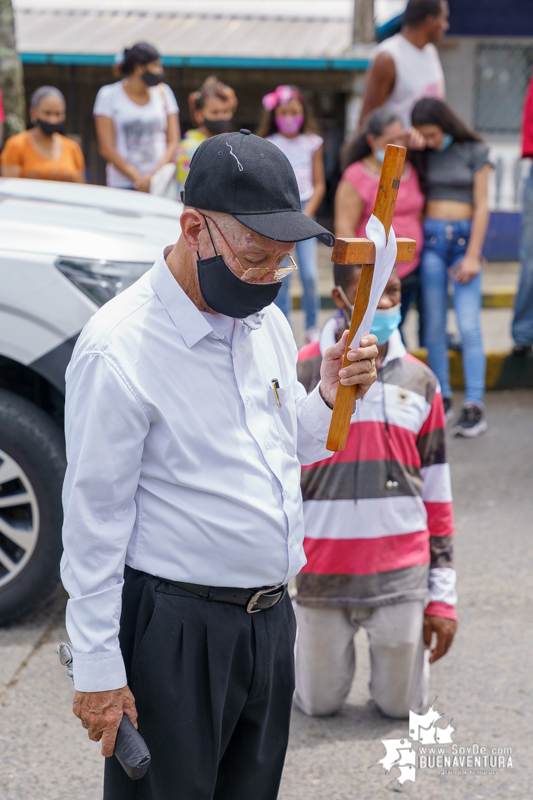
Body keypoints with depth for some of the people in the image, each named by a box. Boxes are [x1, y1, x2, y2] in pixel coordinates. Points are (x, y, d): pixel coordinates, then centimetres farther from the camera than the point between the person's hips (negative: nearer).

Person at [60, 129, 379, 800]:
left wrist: (329, 399, -2)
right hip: (176, 630, -7)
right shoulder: (119, 348, -18)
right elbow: (94, 518, -15)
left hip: (271, 618, 7)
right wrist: (97, 668, -14)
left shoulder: (267, 321, 6)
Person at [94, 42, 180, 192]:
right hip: (122, 184, -2)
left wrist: (156, 175, -7)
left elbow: (173, 142, 9)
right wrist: (137, 179, -9)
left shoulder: (163, 92, 12)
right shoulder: (109, 95, 3)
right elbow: (106, 149, -2)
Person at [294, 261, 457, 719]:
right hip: (323, 576, -1)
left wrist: (443, 595, 4)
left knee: (403, 706, 8)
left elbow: (437, 493, 7)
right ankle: (315, 636, 39)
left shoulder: (419, 382, 4)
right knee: (320, 704, 10)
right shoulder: (302, 374, -4)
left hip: (401, 574, 2)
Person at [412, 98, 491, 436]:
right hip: (430, 239, 3)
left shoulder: (474, 151, 0)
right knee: (434, 326, 3)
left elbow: (482, 206, -2)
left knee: (468, 325, -9)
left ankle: (475, 406, -11)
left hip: (465, 237, -3)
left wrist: (473, 255, -7)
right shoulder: (421, 155, 8)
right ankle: (442, 396, 13)